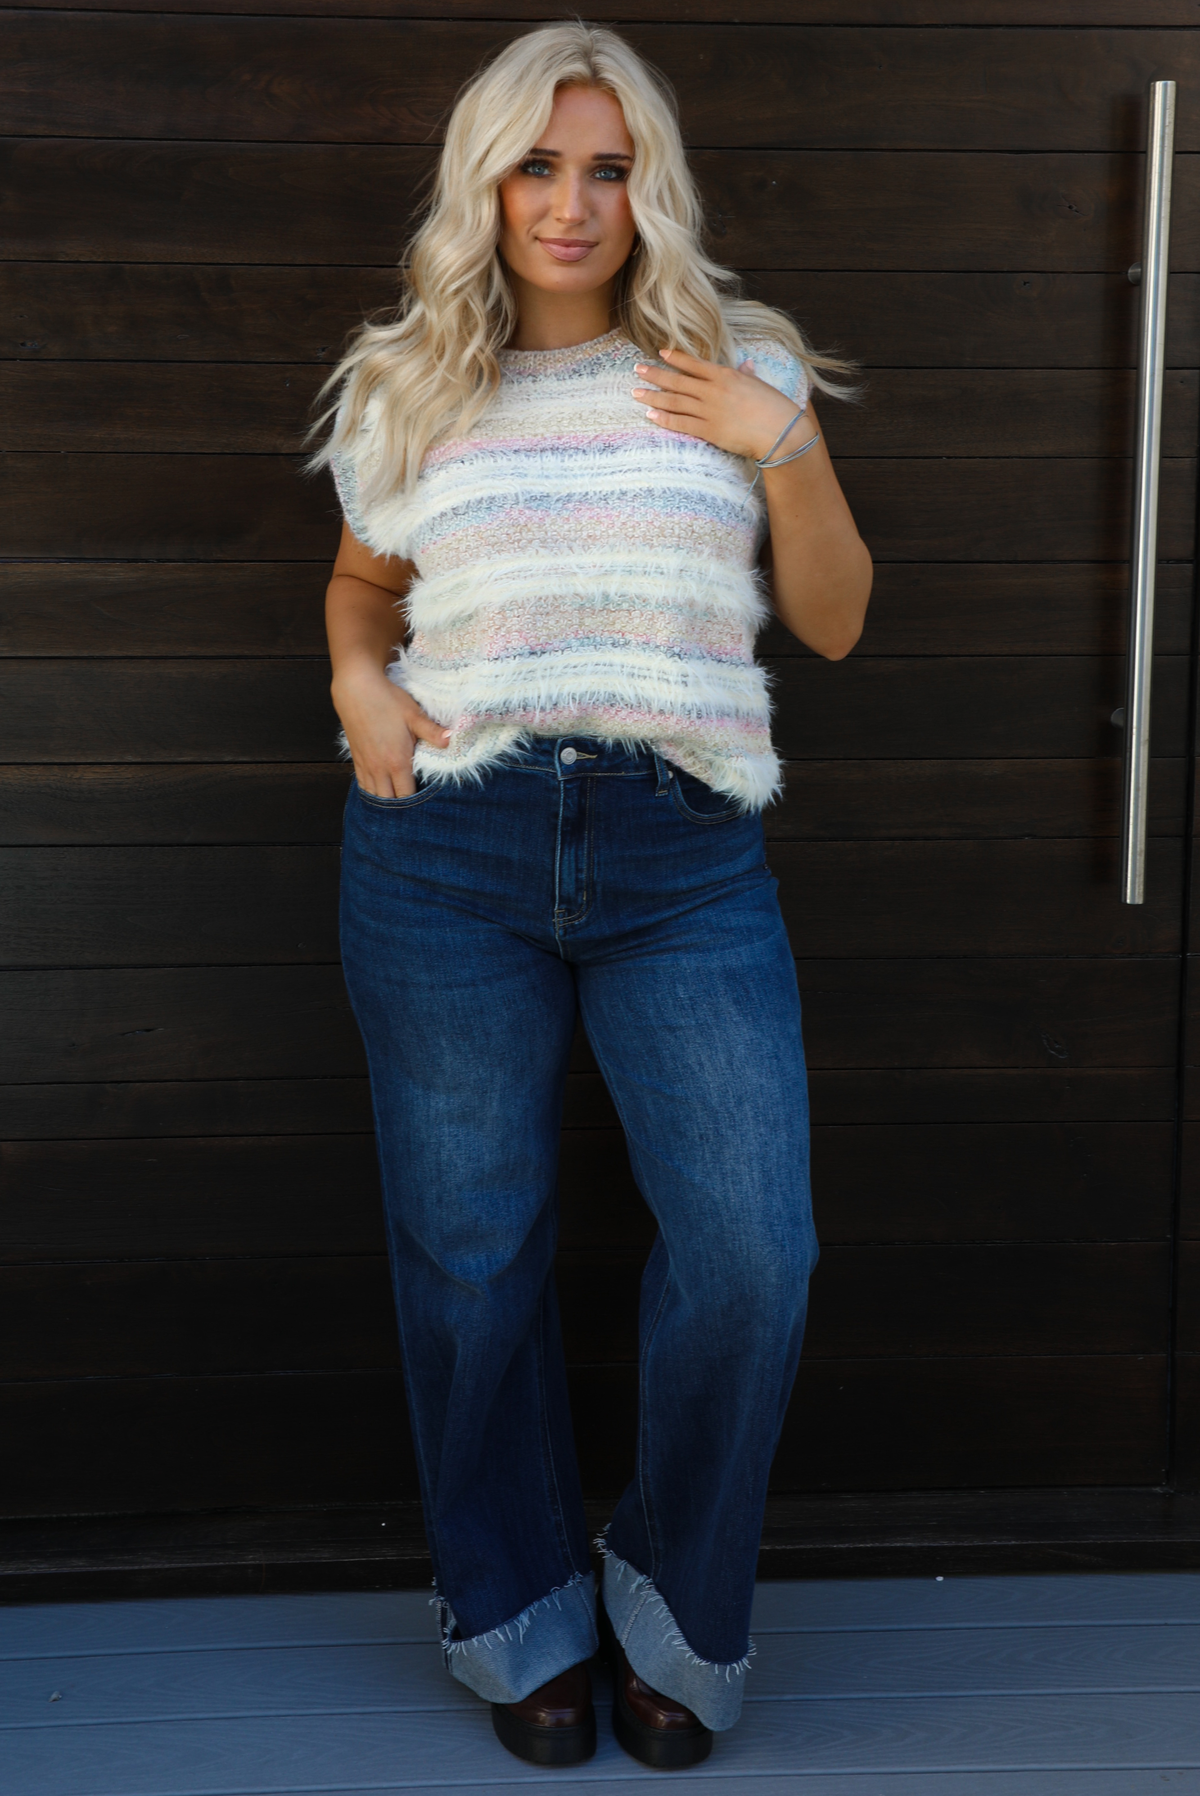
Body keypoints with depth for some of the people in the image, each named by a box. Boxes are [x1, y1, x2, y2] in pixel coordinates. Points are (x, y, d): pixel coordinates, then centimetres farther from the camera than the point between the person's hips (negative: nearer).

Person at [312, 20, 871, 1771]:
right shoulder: (408, 389, 12)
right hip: (449, 849, 1)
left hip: (682, 854, 0)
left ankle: (677, 1615, 17)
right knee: (471, 1253, 7)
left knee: (753, 1252, -9)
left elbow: (834, 621, 11)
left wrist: (786, 450, -4)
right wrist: (355, 678, 4)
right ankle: (522, 1622, 29)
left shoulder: (738, 370, 10)